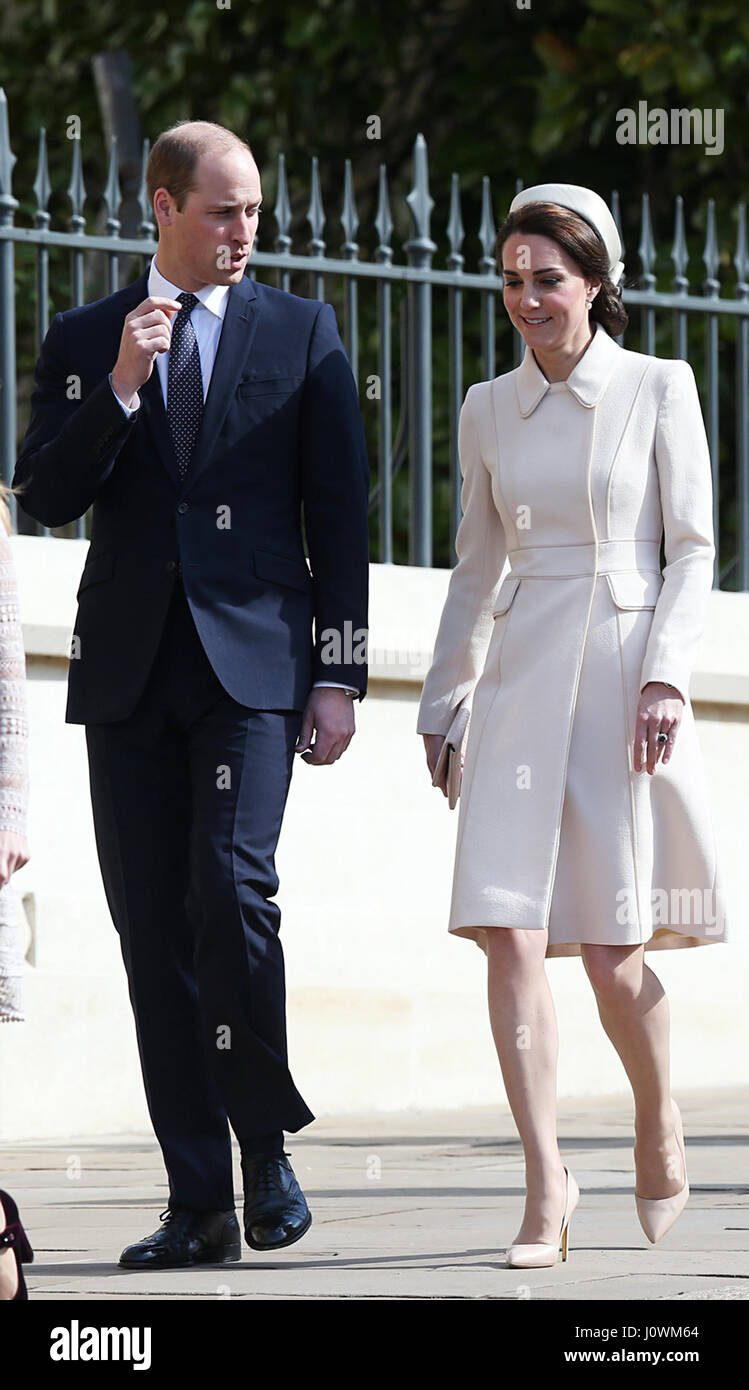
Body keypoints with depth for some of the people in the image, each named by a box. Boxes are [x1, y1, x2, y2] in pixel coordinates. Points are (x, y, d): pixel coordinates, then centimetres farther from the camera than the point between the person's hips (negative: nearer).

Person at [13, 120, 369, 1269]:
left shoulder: (301, 332, 9)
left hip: (253, 658, -2)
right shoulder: (85, 342, 12)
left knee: (232, 890, -19)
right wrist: (119, 388, -10)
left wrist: (339, 676, 0)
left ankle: (268, 1145, -1)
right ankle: (199, 1202, 2)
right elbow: (44, 499, 4)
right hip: (130, 666, 2)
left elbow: (340, 512, 7)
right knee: (152, 927, -1)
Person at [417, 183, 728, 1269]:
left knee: (611, 950, -5)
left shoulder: (658, 388, 1)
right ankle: (546, 1187, -10)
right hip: (520, 680, 3)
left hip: (623, 675, -3)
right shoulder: (488, 409, 11)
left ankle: (659, 1122, 24)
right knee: (511, 934, -12)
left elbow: (693, 547, -1)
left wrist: (666, 675, -13)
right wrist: (442, 703, 15)